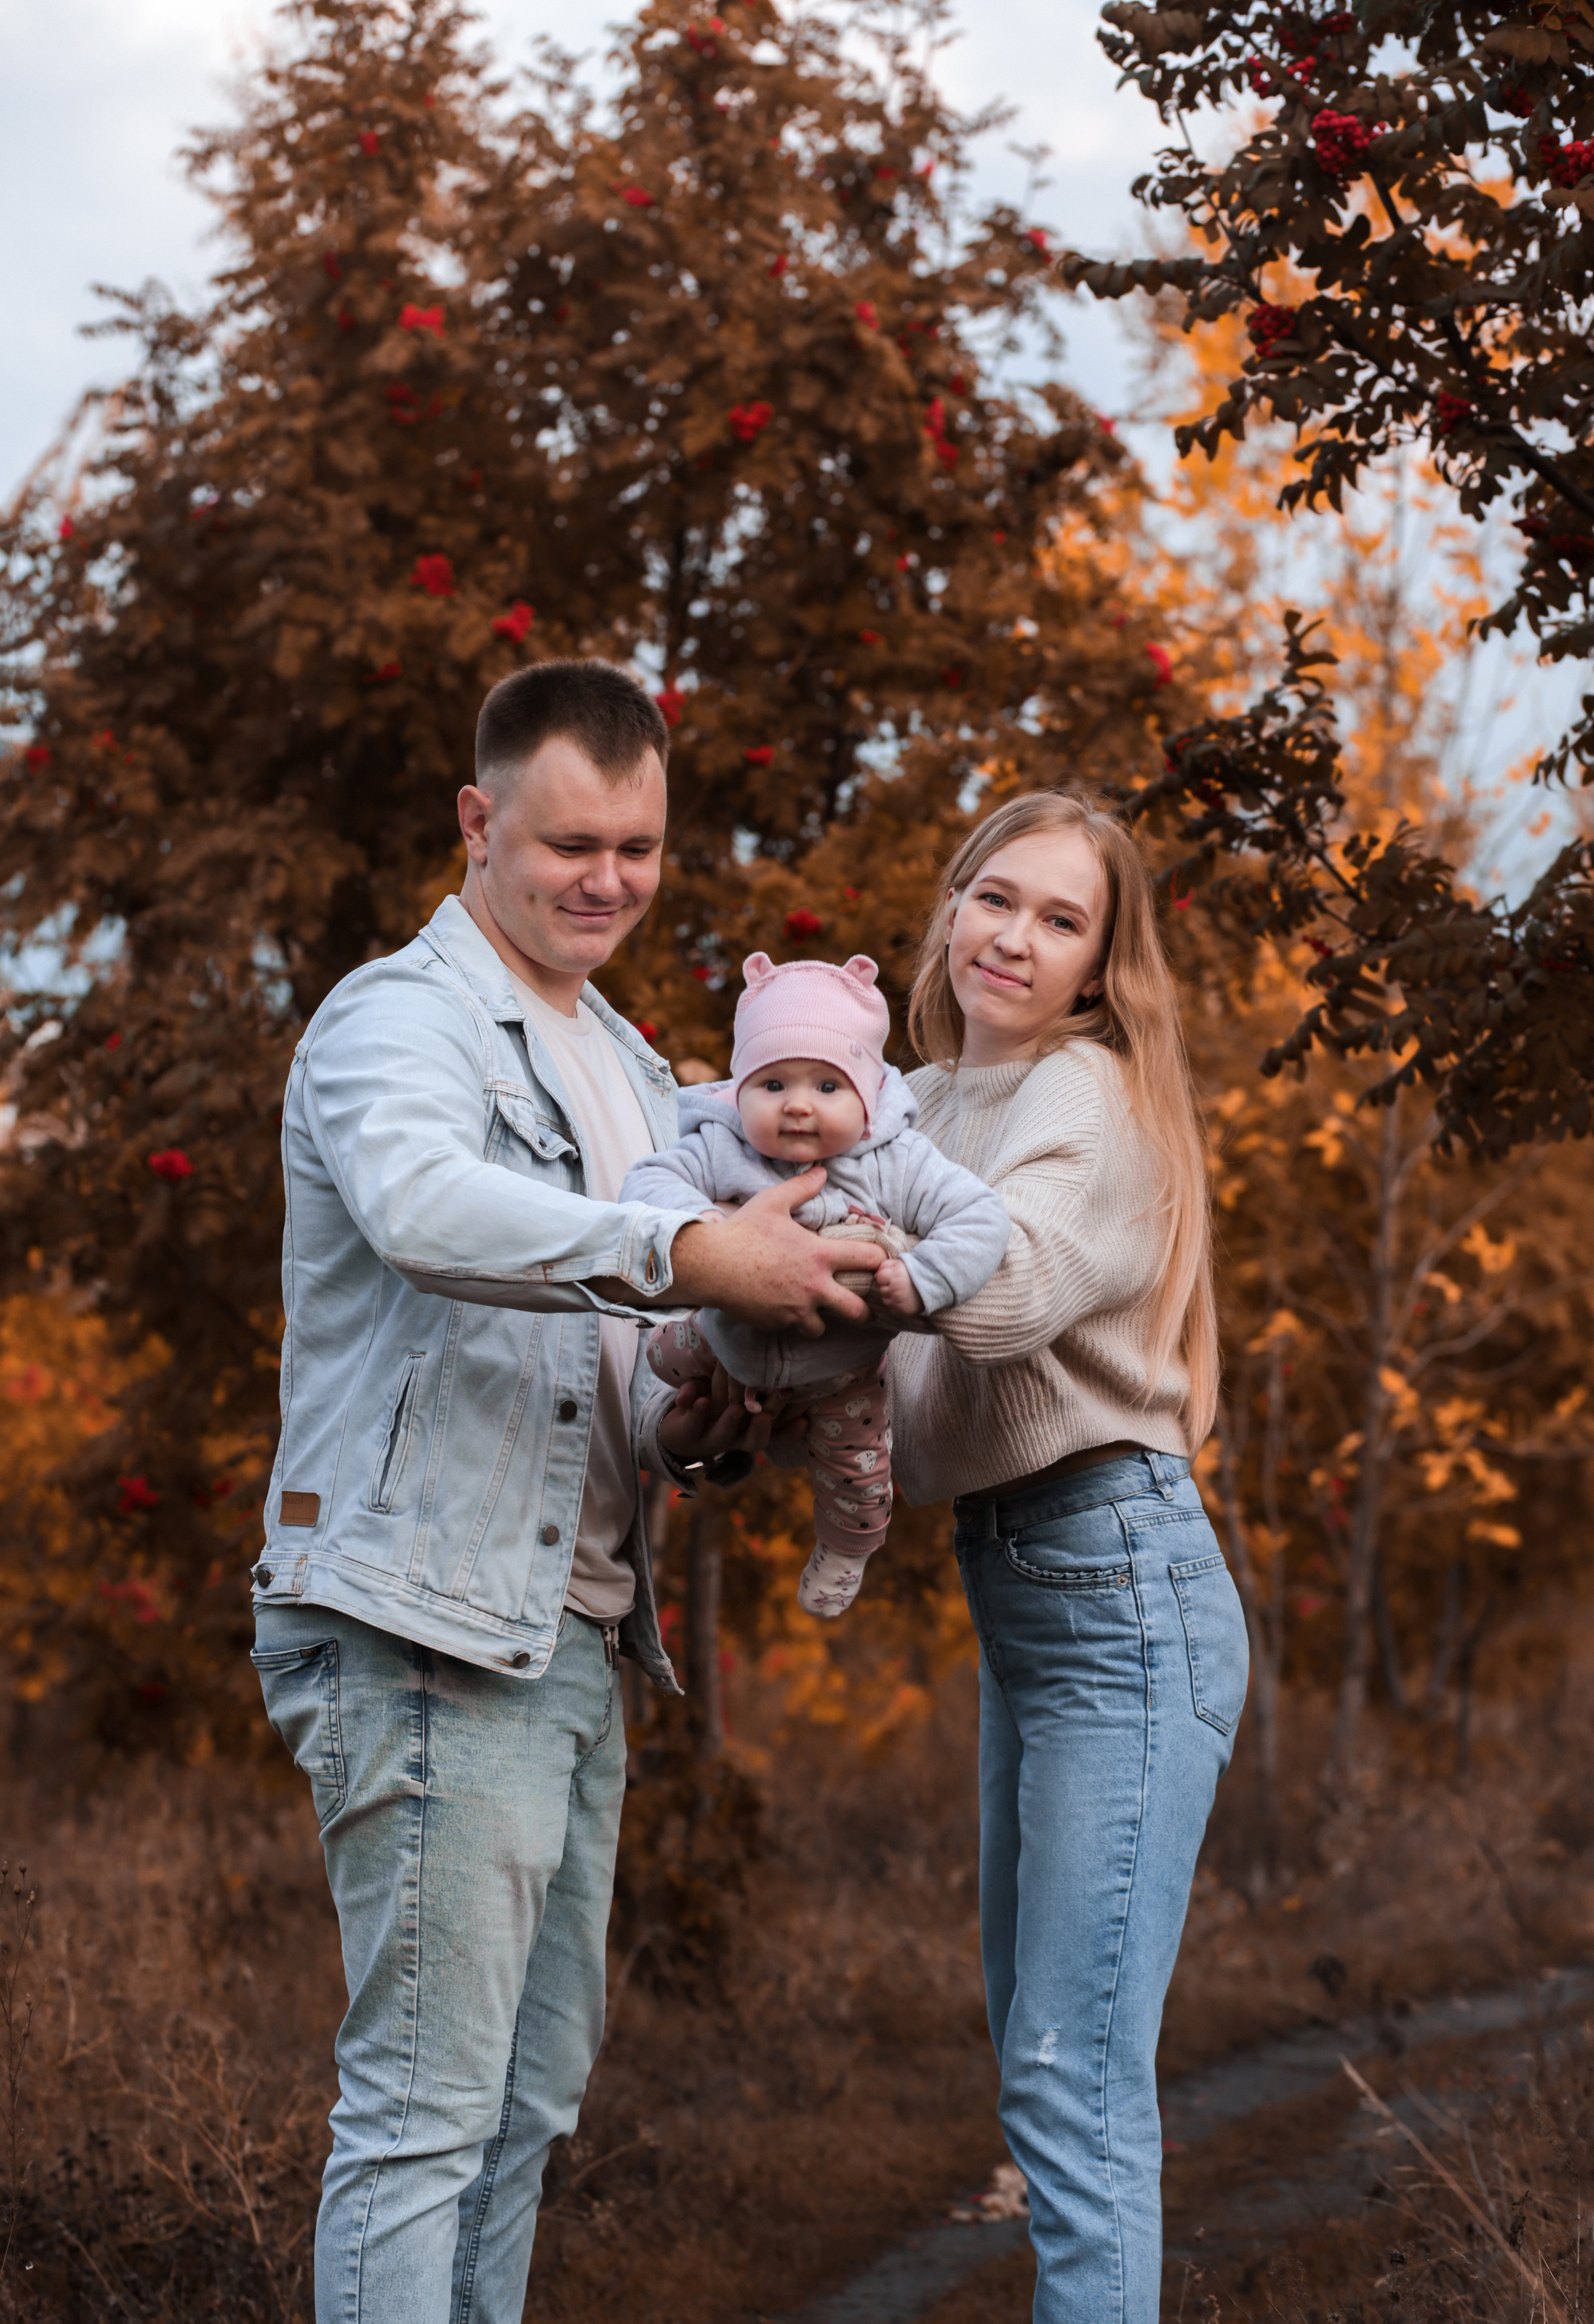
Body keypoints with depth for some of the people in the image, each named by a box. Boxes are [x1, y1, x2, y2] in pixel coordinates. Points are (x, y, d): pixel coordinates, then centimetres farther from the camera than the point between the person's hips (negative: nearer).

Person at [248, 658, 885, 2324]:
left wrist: (685, 1425, 3)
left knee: (532, 2096, 14)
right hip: (425, 1636, -9)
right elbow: (423, 1207, -32)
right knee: (421, 2106, -8)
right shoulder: (397, 1022, -9)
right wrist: (689, 1256, -41)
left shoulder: (627, 1064, 20)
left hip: (568, 1640, 9)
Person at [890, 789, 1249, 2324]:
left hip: (1118, 1585, -9)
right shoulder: (929, 1100, 14)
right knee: (1034, 2056, 16)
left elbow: (1006, 1290, -30)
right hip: (1012, 1591, 9)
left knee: (1075, 2080, -13)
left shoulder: (1090, 1099, -11)